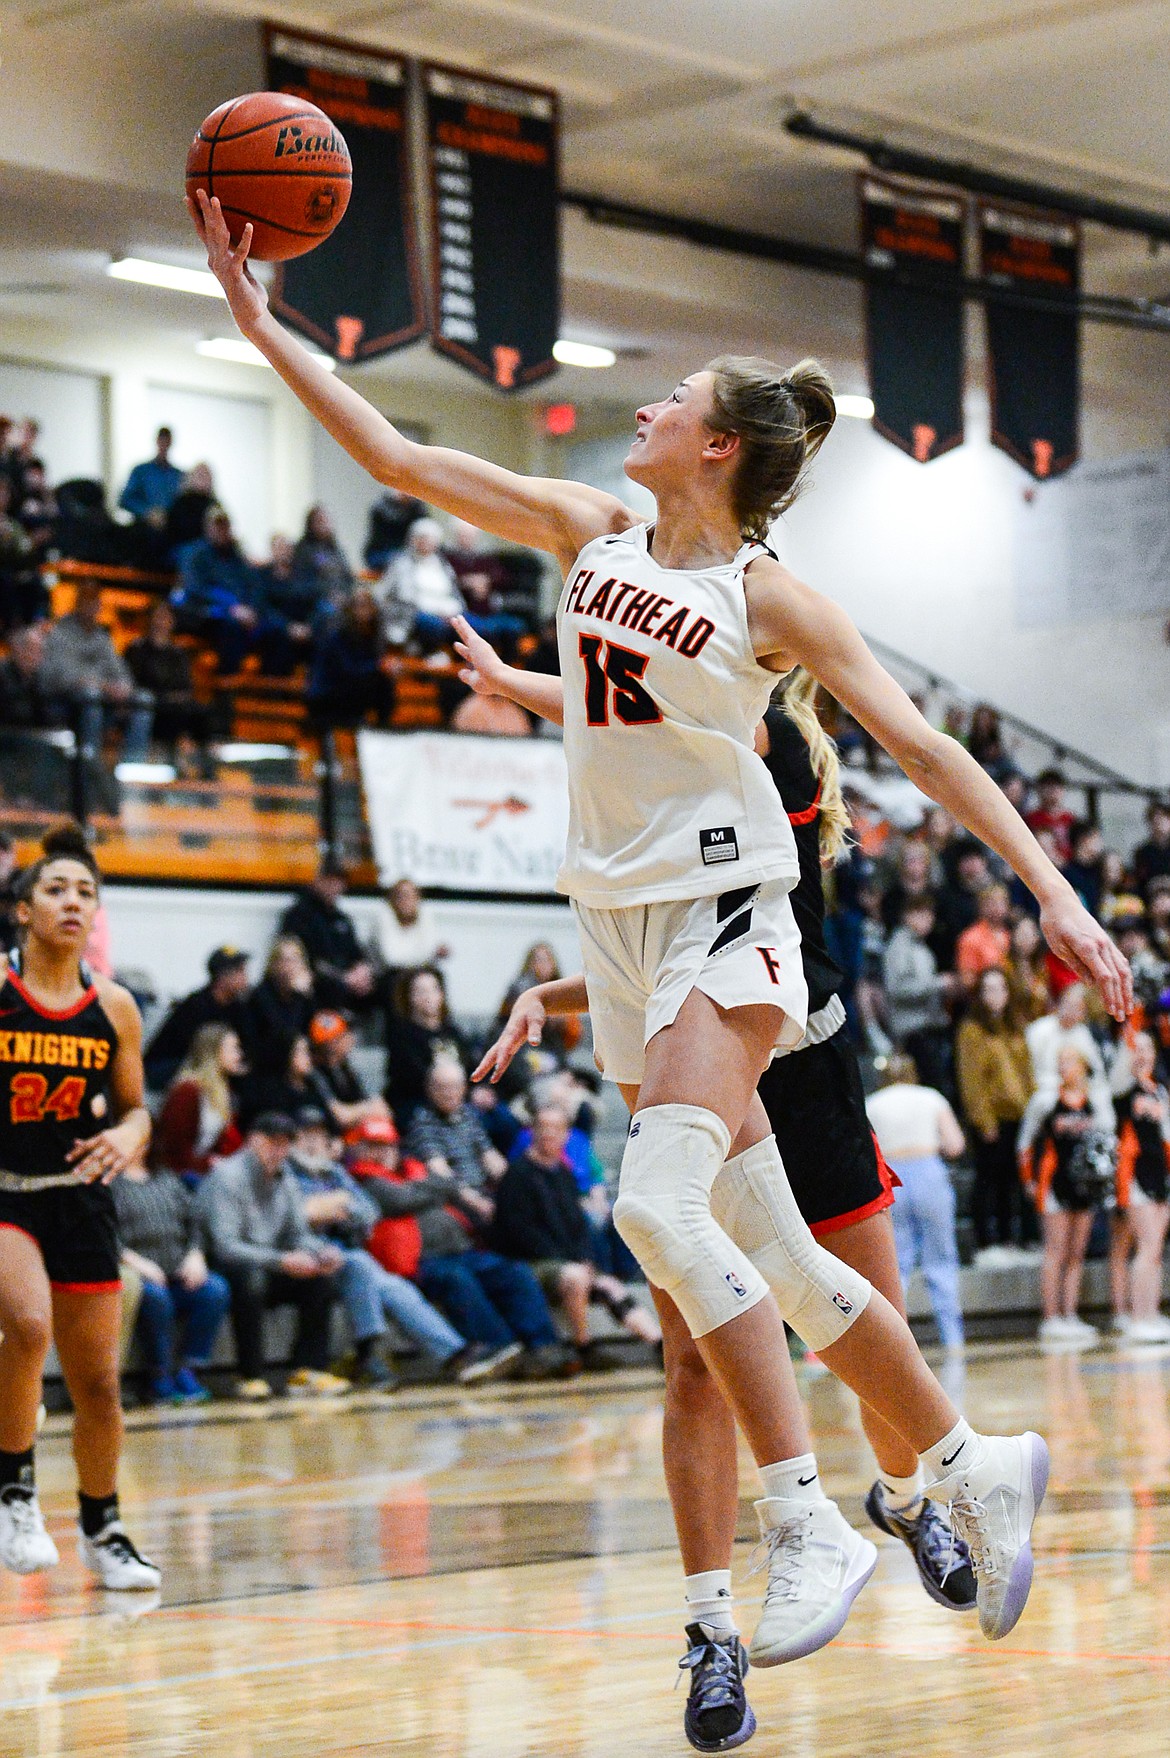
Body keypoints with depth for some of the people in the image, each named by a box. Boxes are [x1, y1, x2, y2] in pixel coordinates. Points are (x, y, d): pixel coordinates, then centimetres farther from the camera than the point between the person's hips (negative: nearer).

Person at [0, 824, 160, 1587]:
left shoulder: (114, 1008, 2)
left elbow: (135, 1108, 12)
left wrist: (128, 1137, -9)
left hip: (79, 1200, 4)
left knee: (97, 1380, 9)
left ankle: (103, 1528, 30)